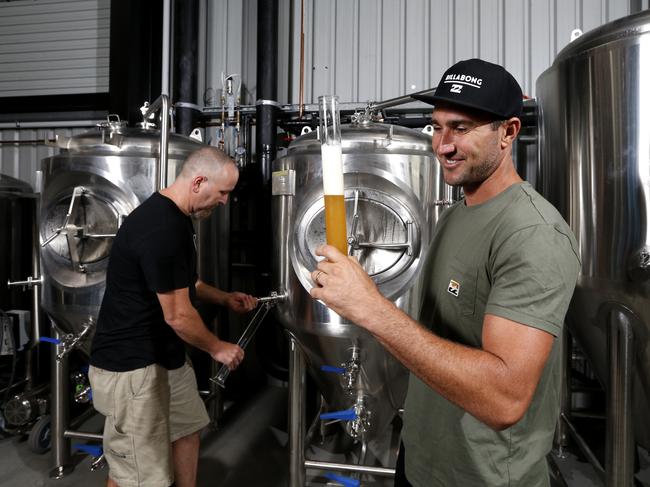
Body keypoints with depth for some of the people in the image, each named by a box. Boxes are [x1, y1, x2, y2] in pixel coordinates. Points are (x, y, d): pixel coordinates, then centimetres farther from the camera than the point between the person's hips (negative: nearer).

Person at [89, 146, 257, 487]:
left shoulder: (172, 216, 7)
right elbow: (177, 315, -23)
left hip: (165, 356, 10)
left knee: (187, 428, 22)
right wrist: (217, 348, -7)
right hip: (131, 366, -10)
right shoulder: (162, 228, -27)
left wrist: (224, 298, 11)